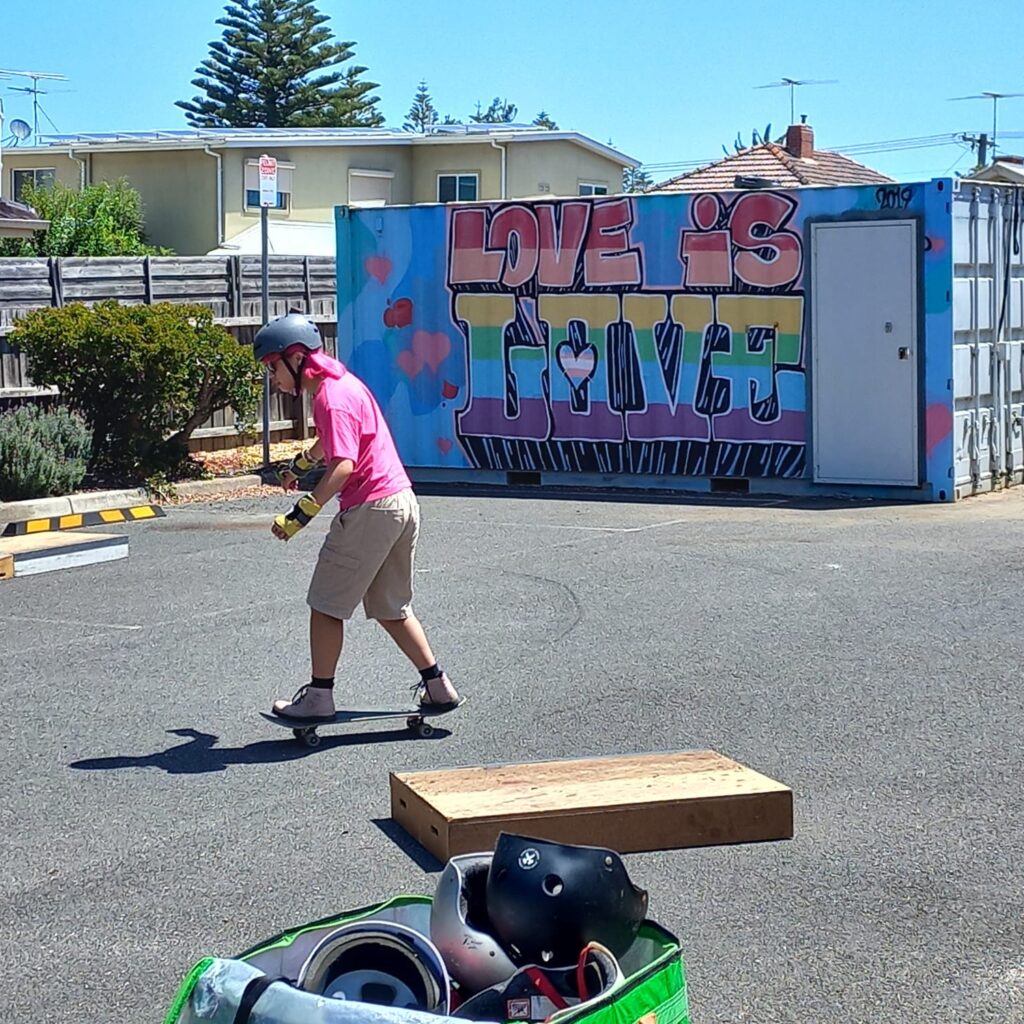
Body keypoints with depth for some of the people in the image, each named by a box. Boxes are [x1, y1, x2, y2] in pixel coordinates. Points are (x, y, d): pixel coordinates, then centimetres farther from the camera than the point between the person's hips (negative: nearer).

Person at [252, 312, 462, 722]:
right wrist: (300, 464, 54)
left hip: (370, 510, -10)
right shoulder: (342, 381, 15)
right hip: (403, 503, 10)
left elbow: (344, 465, -27)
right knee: (391, 608, 17)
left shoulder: (331, 397, -15)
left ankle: (318, 698, 6)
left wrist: (301, 514, -30)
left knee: (326, 605, 1)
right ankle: (438, 687, 17)